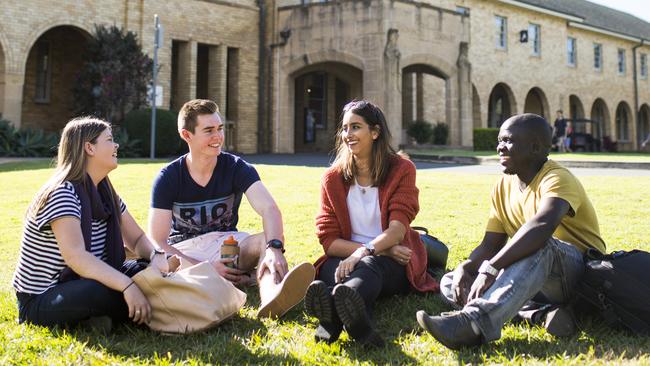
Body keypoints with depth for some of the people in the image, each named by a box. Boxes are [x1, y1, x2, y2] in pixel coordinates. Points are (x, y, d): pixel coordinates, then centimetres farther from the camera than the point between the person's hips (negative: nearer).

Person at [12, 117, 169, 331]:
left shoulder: (105, 194, 7)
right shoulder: (63, 195, -20)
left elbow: (137, 238, 8)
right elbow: (76, 256, -33)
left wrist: (155, 255, -15)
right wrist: (127, 286, -42)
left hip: (79, 284, 9)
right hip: (39, 302, -8)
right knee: (105, 291, -37)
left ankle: (91, 320, -11)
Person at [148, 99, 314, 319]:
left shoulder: (237, 168, -7)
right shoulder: (168, 178, -8)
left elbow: (269, 209, -24)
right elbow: (157, 242, -12)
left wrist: (274, 248, -46)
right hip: (184, 250, 0)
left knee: (267, 241, -31)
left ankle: (271, 297, -62)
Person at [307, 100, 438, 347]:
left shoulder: (401, 170, 1)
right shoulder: (333, 178, 7)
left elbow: (398, 228, -12)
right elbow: (328, 239, -2)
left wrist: (365, 252, -33)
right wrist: (382, 250, -15)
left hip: (393, 263, -2)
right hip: (346, 257, 2)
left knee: (369, 266, -37)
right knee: (332, 268, -34)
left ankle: (335, 318, -71)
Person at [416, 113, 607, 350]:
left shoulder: (557, 179, -17)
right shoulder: (503, 187, 8)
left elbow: (543, 225, -39)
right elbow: (490, 245, 4)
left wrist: (490, 268, -44)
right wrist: (465, 268, -17)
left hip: (584, 271, -7)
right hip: (536, 279, 7)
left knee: (539, 245, -39)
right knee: (450, 284, -7)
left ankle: (474, 321, -54)